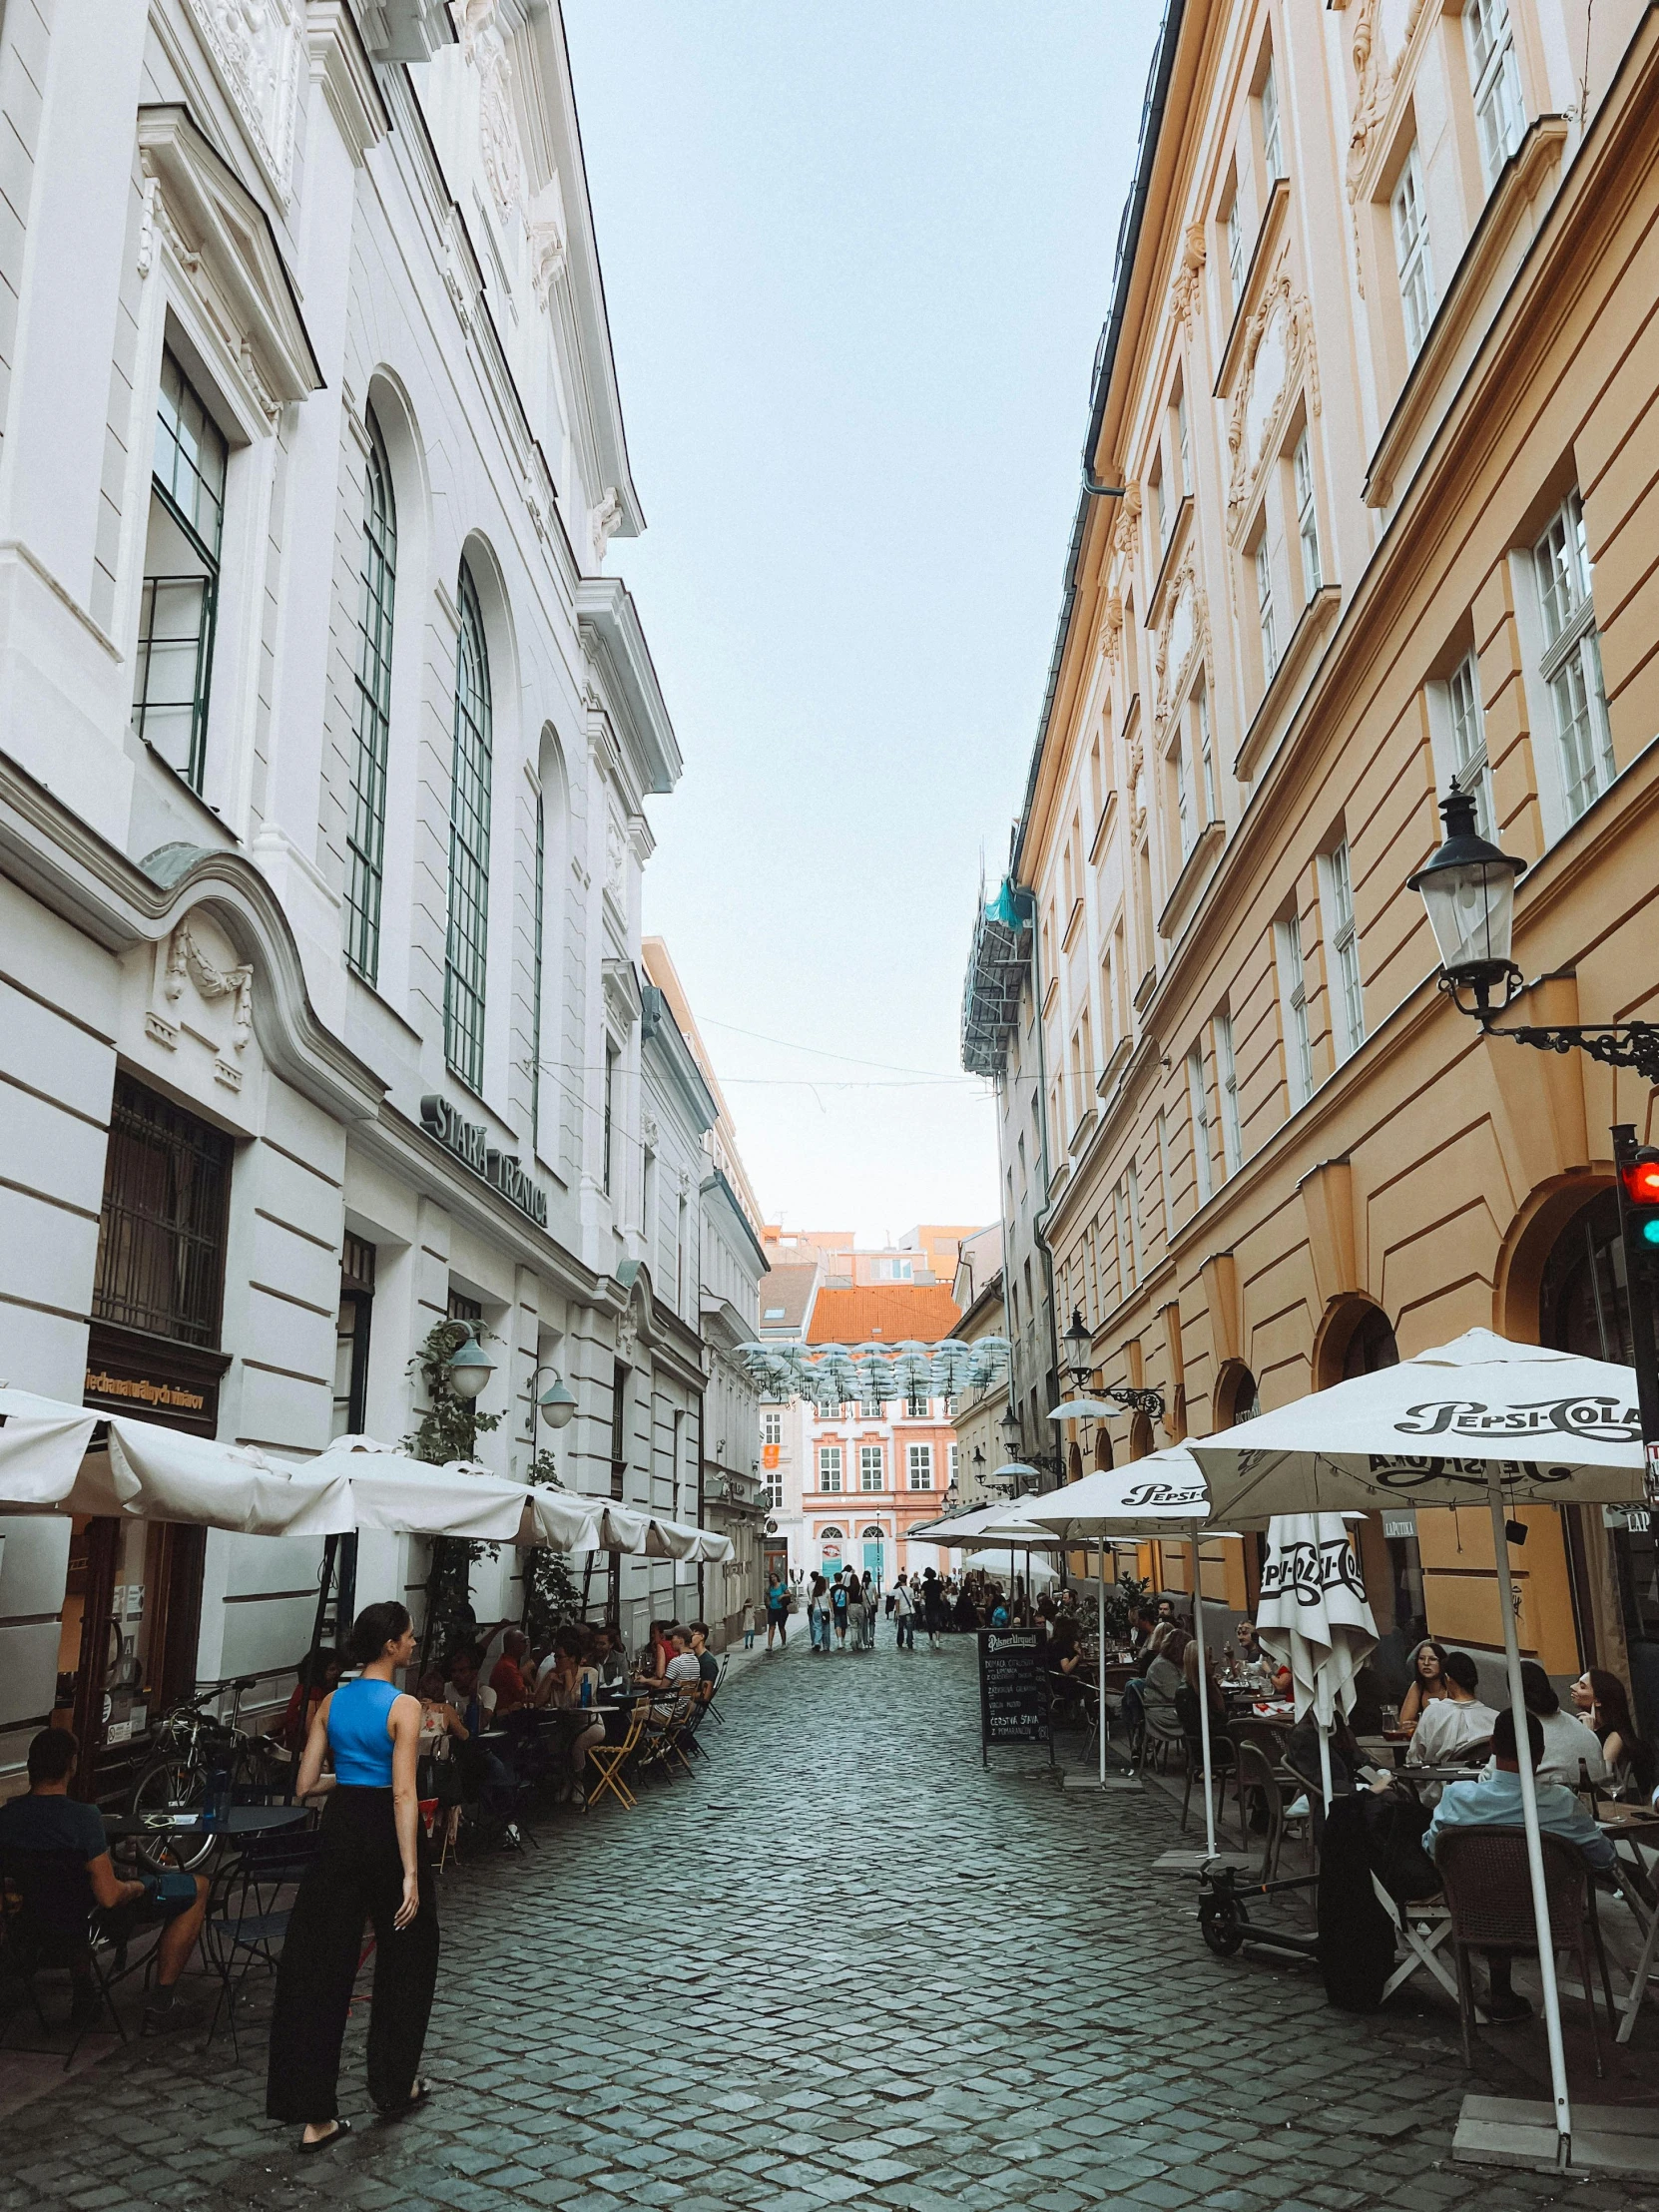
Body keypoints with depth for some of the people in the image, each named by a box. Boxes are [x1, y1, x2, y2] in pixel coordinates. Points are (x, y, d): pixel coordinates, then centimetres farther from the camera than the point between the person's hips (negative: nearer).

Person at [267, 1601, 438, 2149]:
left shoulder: (331, 1703, 2)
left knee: (320, 1966, 8)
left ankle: (315, 2114, 9)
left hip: (340, 1828, 5)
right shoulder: (404, 1707, -14)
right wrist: (411, 1873, -19)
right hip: (386, 1833, -5)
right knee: (404, 1959, 16)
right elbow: (403, 1794, -20)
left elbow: (306, 1784, 4)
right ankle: (395, 2084, 29)